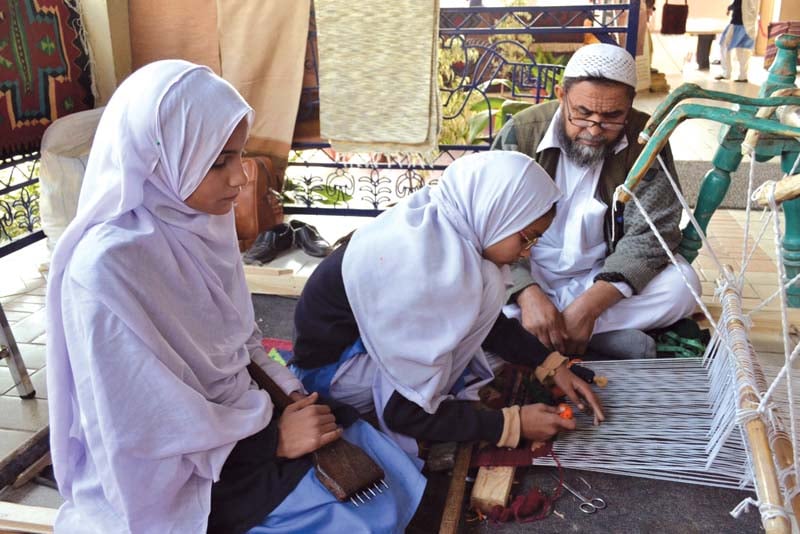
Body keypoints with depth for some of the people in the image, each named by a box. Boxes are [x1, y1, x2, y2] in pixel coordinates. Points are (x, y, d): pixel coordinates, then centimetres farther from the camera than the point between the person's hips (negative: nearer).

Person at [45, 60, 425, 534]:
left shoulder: (202, 223, -5)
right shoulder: (107, 268, -27)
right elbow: (150, 429, -22)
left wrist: (291, 394, -7)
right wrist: (274, 437, -16)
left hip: (235, 414, 6)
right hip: (183, 469, -6)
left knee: (385, 464, 1)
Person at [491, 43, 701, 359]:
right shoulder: (520, 134, -11)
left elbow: (651, 234, -14)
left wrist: (589, 305, -29)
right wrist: (528, 295, -34)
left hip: (603, 280, 1)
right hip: (526, 278, -1)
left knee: (682, 285, -24)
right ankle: (613, 337, -26)